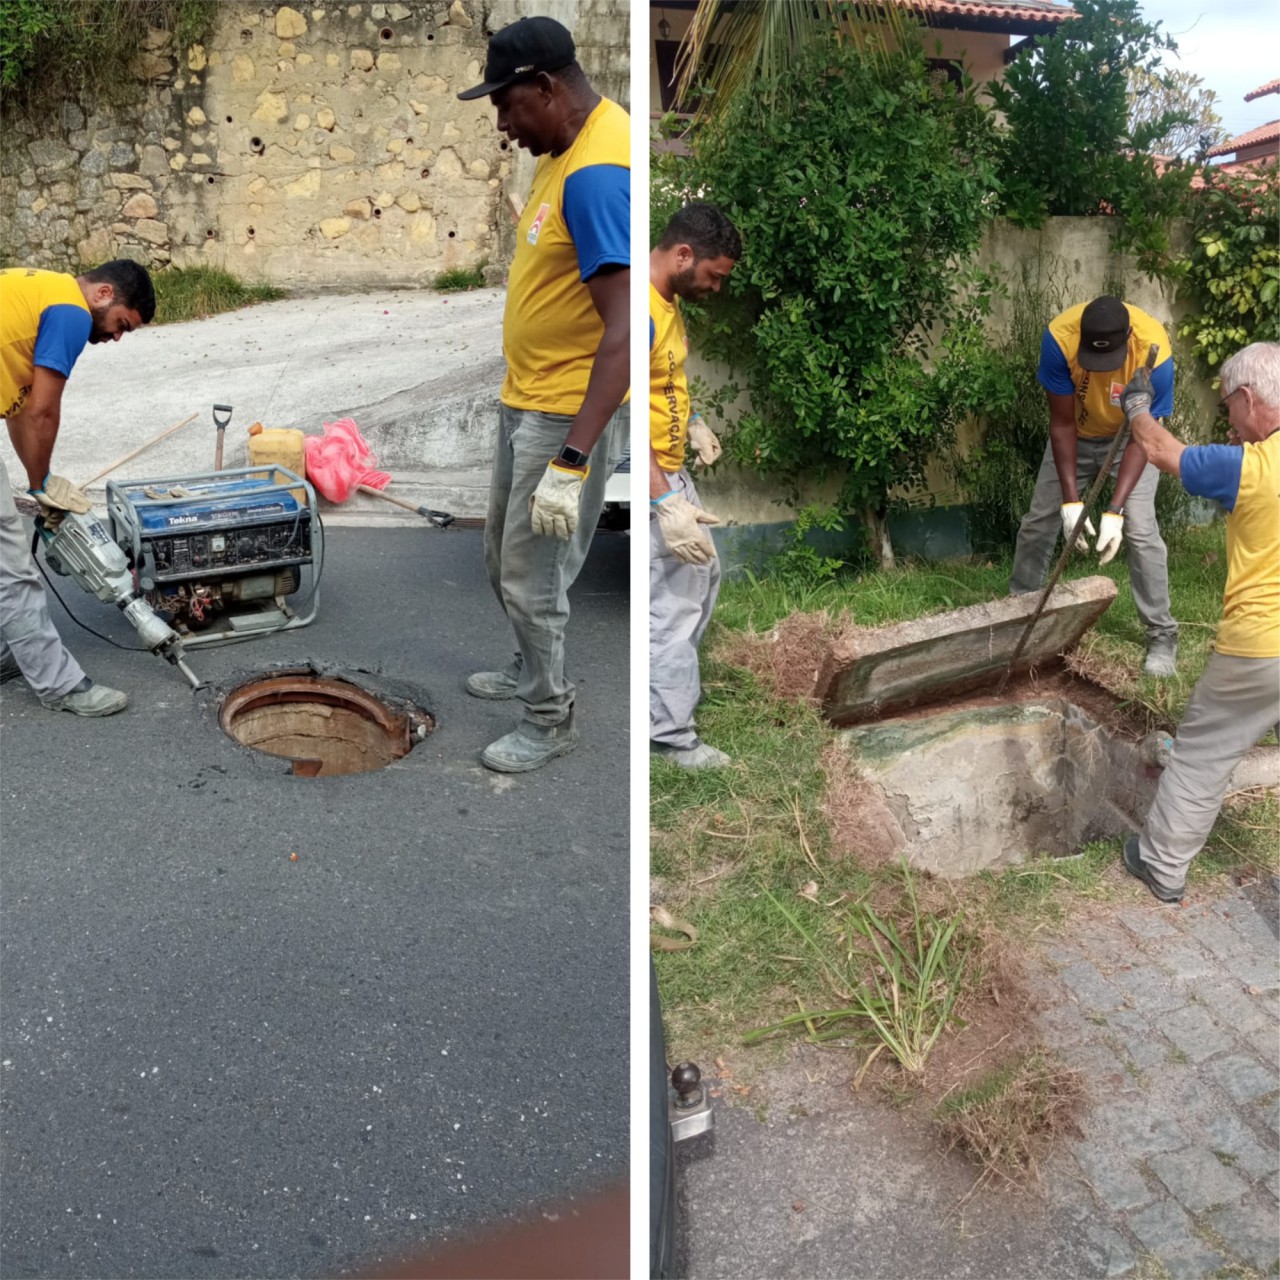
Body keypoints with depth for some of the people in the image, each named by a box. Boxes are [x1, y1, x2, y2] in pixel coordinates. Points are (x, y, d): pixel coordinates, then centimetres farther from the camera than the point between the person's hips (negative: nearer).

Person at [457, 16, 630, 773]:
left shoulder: (596, 175, -25)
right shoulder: (572, 145, 8)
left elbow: (625, 331, -31)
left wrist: (572, 459, -33)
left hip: (571, 413, -10)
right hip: (529, 399, 10)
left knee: (531, 575, 1)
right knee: (505, 556, 21)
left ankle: (552, 720, 20)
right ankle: (534, 670, 42)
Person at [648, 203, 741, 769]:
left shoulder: (668, 302, 6)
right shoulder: (638, 313, -25)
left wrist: (692, 421, 16)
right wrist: (667, 503, -33)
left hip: (671, 472, 10)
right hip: (650, 486, -10)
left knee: (703, 574, 23)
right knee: (673, 604, -2)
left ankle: (673, 679, 40)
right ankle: (670, 733, 11)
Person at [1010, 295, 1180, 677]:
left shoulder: (1154, 351, -36)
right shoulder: (1060, 338, -33)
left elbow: (1140, 437, -28)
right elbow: (1062, 424, -25)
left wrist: (1115, 510, -36)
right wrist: (1070, 501, -29)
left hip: (1131, 435, -2)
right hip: (1077, 433, 2)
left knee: (1140, 530, -13)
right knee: (1038, 521, 5)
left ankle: (1162, 635, 0)